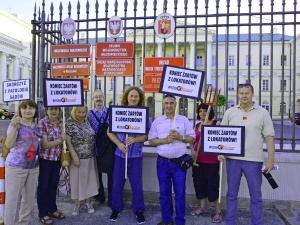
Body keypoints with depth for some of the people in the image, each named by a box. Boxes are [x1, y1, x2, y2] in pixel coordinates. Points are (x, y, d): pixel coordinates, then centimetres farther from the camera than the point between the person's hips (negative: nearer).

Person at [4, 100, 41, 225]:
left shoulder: (36, 126, 6)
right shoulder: (16, 124, -11)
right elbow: (9, 145, -24)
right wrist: (14, 127, -35)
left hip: (33, 167, 6)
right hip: (16, 167, -6)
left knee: (29, 198, 16)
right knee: (12, 200, 2)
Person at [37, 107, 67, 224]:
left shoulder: (61, 122, 1)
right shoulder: (42, 123, -15)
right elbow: (44, 145, -19)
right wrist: (60, 140, -31)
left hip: (57, 158, 5)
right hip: (45, 159, -5)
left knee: (54, 184, 17)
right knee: (44, 185, 7)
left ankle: (52, 209, 33)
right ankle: (43, 213, 22)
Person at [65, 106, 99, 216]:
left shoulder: (87, 122, 4)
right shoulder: (70, 123, -11)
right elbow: (68, 142, -13)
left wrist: (95, 152, 7)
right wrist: (75, 157, -17)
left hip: (90, 157, 5)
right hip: (78, 157, -4)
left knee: (89, 179, 12)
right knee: (77, 180, 8)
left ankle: (88, 202, 28)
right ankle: (78, 204, 25)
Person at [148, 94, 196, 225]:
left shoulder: (184, 120, 4)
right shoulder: (157, 121, 6)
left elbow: (192, 138, 3)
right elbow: (151, 140, 2)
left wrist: (181, 137, -15)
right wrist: (164, 140, -13)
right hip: (163, 162, 1)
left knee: (180, 193, 4)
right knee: (164, 193, 11)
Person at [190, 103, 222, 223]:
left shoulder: (216, 123, -5)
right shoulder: (197, 125, 11)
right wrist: (192, 150, -3)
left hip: (211, 160, -5)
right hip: (197, 159, 6)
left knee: (212, 185, 0)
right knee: (199, 183, 13)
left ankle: (218, 211, 15)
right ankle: (202, 207, 31)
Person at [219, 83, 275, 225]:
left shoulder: (262, 113, 0)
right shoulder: (230, 112, 4)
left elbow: (269, 137, -1)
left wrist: (271, 159, -6)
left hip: (254, 160, -1)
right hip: (232, 159, 2)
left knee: (256, 196, 10)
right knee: (231, 194, 13)